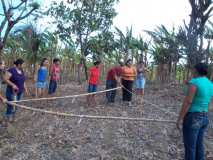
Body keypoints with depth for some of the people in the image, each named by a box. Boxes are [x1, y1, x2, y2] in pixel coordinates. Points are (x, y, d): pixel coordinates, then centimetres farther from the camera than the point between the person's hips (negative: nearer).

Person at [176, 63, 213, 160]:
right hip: (204, 118, 8)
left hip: (192, 119, -8)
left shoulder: (194, 82, -19)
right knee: (199, 144, 21)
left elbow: (187, 102, -20)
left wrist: (179, 119, -14)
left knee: (189, 147, 6)